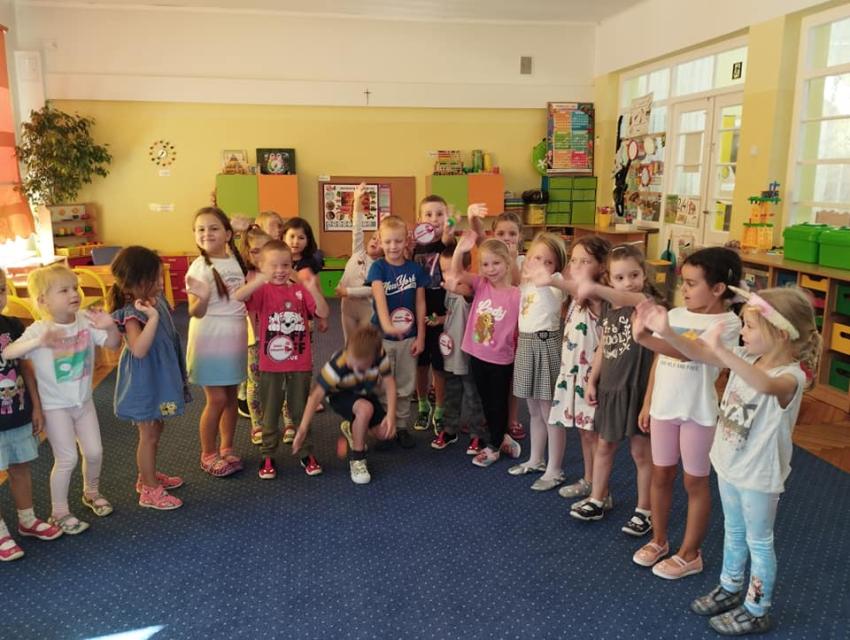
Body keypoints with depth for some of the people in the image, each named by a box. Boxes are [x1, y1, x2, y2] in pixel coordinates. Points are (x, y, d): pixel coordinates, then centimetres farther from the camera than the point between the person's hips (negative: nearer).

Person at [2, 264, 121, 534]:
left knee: (94, 452, 11)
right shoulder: (38, 330, -19)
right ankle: (59, 512, 20)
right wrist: (39, 342, -45)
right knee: (67, 459, 0)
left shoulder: (86, 320, -8)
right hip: (55, 406, -4)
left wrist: (110, 327, -32)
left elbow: (113, 344, -10)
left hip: (83, 401, 4)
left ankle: (91, 492, 39)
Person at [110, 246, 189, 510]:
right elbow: (139, 349, -37)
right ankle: (150, 491, 15)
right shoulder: (131, 314, -24)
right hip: (144, 382, -9)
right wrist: (152, 317, -40)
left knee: (155, 430, 21)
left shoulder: (157, 301, 2)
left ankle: (148, 476, 39)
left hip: (160, 378, 9)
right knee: (148, 435, 3)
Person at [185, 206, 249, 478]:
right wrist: (202, 298, -35)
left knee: (231, 395, 13)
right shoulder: (199, 267, -13)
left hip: (235, 336, 6)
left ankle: (226, 448, 28)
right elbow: (196, 313, -17)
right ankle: (208, 454, 17)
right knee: (217, 398, -1)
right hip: (210, 338, -6)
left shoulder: (236, 260, 4)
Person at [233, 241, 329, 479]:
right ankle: (267, 456, 26)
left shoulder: (300, 290, 0)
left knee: (302, 411, 14)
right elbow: (237, 298, -25)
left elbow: (323, 313, -10)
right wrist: (261, 279, -39)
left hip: (300, 365, 1)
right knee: (270, 413, 12)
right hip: (270, 365, -1)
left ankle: (307, 454, 27)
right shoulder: (263, 290, -6)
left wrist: (313, 289, -26)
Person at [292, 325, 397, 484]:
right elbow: (317, 395, -35)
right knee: (365, 408, -36)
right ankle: (356, 460, -17)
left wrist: (391, 415, -33)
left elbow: (389, 383, -21)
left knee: (385, 433, -7)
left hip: (365, 394, 4)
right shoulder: (337, 364, -38)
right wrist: (303, 428, -38)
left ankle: (351, 429, 25)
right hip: (340, 395, -4)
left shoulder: (381, 356, -31)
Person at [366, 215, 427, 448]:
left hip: (408, 336, 2)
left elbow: (420, 303, 1)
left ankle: (401, 425, 27)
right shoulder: (378, 267, -10)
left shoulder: (415, 269, -2)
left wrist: (420, 336, -1)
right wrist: (387, 325, -44)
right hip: (381, 336, -2)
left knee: (405, 385, 12)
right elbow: (379, 297, -27)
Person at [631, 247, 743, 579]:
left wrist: (645, 337, -44)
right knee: (661, 475, 16)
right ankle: (658, 540, 34)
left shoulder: (728, 323, -14)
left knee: (695, 482, 10)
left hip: (697, 412, -5)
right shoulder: (675, 315, 3)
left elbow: (687, 353, -30)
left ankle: (690, 554, 24)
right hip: (664, 408, 5)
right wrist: (648, 403, 11)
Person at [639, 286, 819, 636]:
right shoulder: (747, 357, -6)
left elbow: (766, 384, -52)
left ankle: (756, 611, 31)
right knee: (733, 532, 25)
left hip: (759, 475, -7)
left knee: (759, 542, 12)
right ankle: (730, 589, 46)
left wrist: (722, 350, -61)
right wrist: (666, 331, -21)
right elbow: (700, 353, -6)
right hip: (729, 464, 7)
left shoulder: (792, 376, -28)